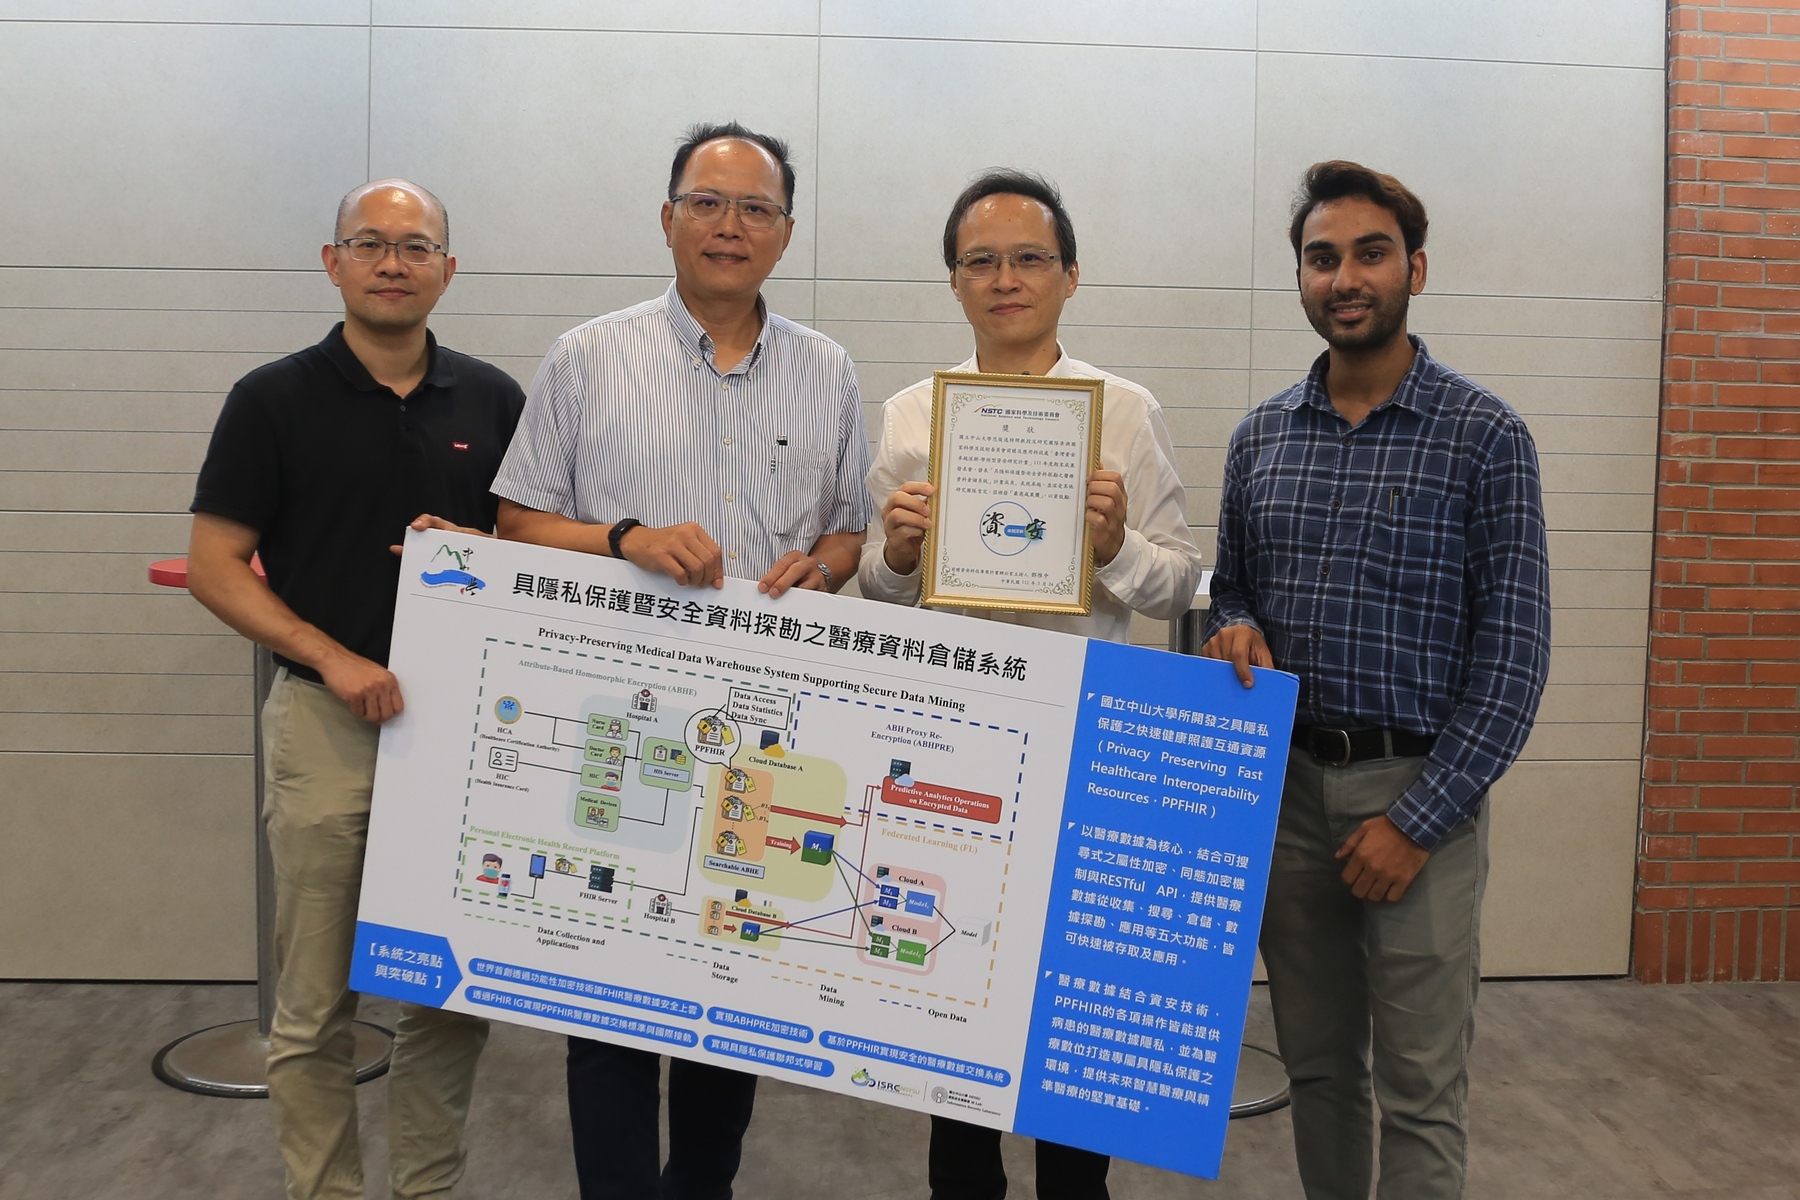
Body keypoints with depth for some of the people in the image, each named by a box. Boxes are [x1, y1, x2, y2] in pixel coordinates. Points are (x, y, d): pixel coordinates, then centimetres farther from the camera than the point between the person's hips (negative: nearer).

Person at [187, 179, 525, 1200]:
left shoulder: (493, 400, 6)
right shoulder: (275, 399, -1)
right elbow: (217, 568, -2)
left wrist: (476, 552, -10)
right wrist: (332, 657, -14)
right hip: (328, 722, -2)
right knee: (317, 1001, 6)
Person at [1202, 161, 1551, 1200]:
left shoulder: (1485, 436, -7)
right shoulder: (1262, 436, 8)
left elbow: (1513, 651, -10)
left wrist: (1419, 819, -14)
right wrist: (1233, 632, -7)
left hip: (1418, 790, -4)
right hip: (1285, 780, 4)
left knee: (1421, 1093, 2)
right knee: (1317, 1066, 15)